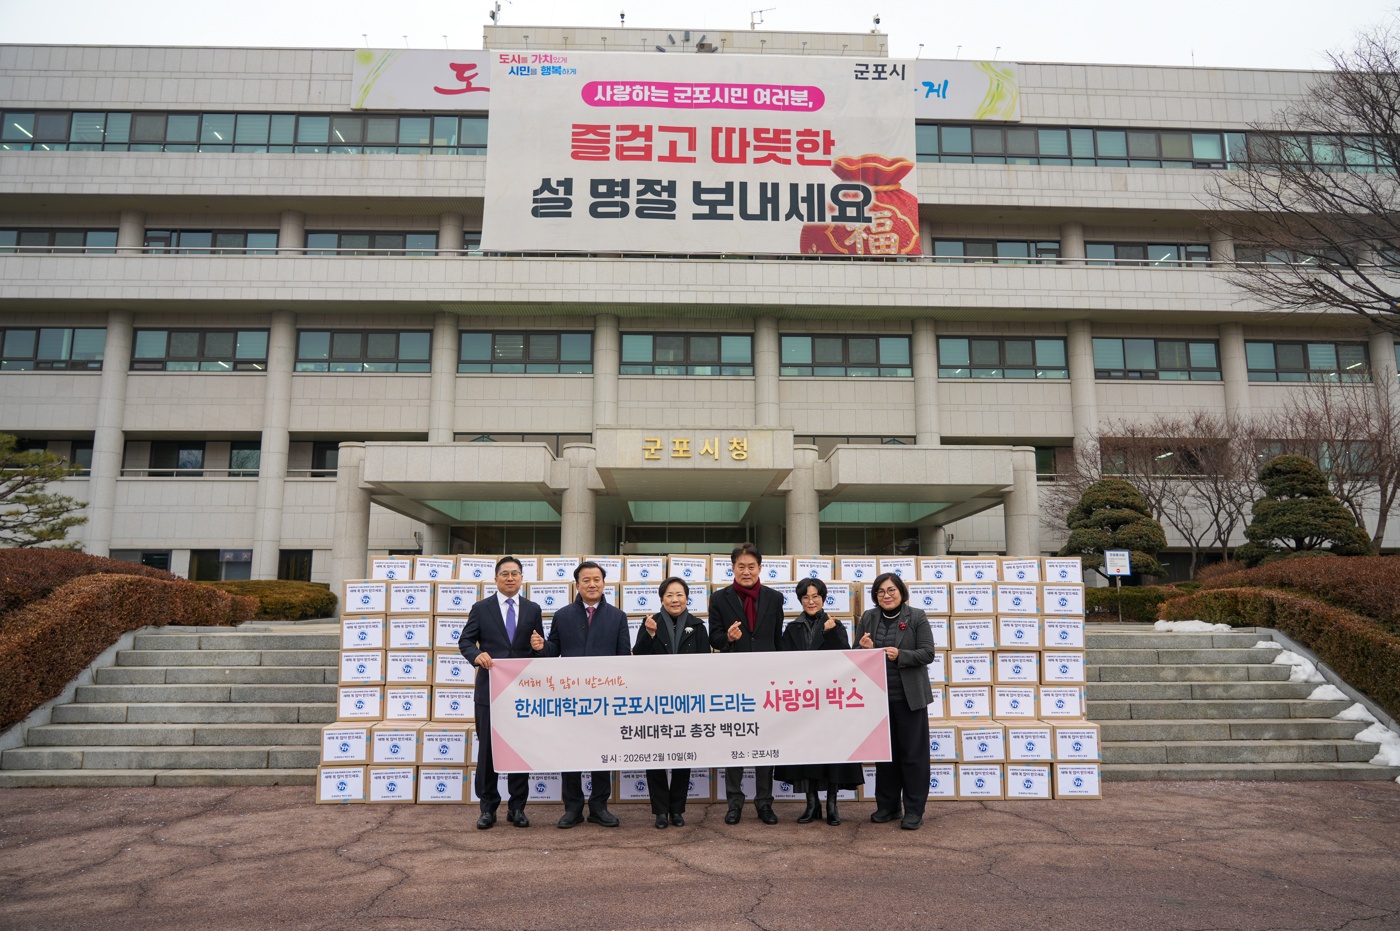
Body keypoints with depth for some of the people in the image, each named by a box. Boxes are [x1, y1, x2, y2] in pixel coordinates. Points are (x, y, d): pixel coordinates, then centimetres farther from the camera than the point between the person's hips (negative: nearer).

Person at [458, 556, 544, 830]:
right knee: (487, 748, 5)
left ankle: (517, 807, 17)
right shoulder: (481, 608, 4)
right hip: (490, 688, -1)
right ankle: (488, 807, 16)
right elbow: (465, 641, 2)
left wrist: (538, 646, -11)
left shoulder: (532, 609, 9)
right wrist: (477, 654, -18)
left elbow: (539, 648, 12)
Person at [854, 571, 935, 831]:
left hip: (909, 697, -3)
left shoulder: (917, 617, -3)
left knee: (913, 753, 2)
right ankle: (887, 806, 23)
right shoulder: (868, 618, 6)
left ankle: (914, 810, 12)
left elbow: (927, 653, -9)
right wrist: (865, 649, -15)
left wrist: (900, 655, -24)